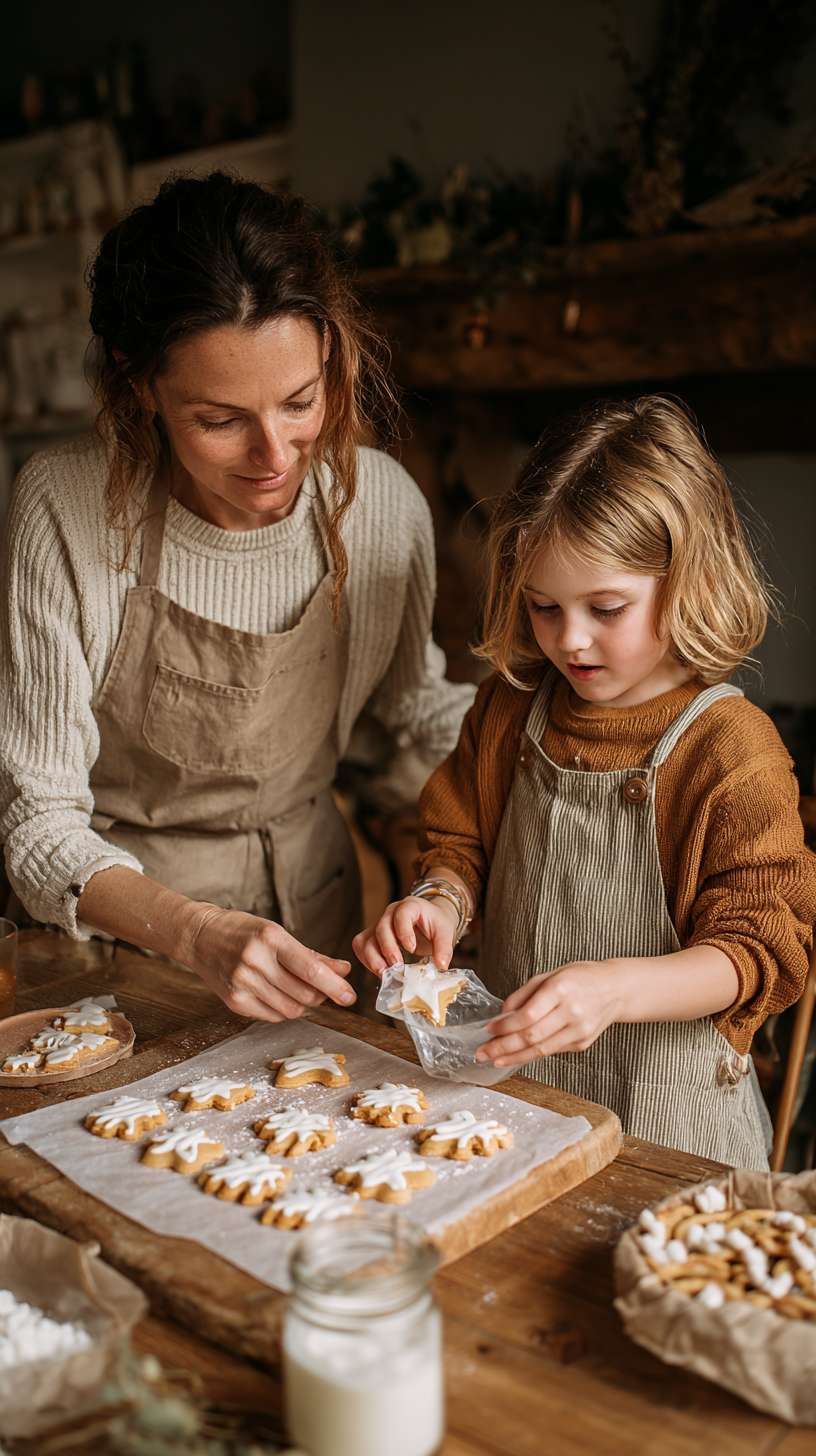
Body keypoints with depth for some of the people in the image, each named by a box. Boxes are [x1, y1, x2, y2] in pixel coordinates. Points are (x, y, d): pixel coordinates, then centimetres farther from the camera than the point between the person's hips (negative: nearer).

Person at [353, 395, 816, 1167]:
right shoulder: (508, 707, -1)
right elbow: (461, 840, 10)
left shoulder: (732, 750, -18)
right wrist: (441, 900, -13)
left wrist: (611, 988, -34)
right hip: (512, 1071, 5)